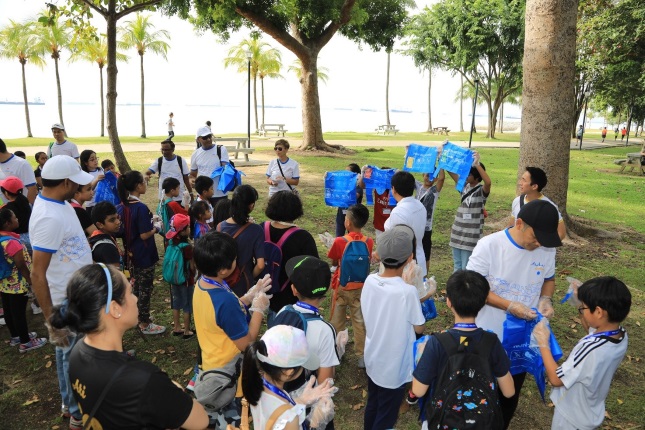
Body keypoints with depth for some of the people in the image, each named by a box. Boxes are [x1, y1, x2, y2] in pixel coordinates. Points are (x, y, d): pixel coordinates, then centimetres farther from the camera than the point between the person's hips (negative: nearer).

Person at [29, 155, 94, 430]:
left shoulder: (60, 204, 1)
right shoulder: (49, 218, -28)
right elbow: (37, 275, -27)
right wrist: (52, 321, -23)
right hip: (66, 304, -9)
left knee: (68, 353, 24)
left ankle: (69, 402, 44)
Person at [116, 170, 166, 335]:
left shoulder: (121, 207, 0)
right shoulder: (141, 207, -23)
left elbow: (122, 230, 9)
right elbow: (144, 235, -23)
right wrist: (156, 228, -5)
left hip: (131, 254, 8)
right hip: (144, 255, -8)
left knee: (137, 287, 21)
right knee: (145, 289, 6)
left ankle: (139, 318, 35)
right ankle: (145, 324, 17)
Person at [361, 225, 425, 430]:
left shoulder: (370, 281, -12)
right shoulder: (408, 291, -28)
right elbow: (419, 328, -13)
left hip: (372, 360, 5)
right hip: (394, 367, -5)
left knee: (372, 408, 25)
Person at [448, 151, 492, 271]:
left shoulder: (482, 191, -11)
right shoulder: (464, 186, 7)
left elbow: (488, 182, -33)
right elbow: (451, 172, 5)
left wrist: (477, 164, -37)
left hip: (471, 237, -6)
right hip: (457, 234, 6)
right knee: (457, 267, 17)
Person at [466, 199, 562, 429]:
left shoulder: (546, 250, -8)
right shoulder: (489, 245, -21)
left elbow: (548, 279, 9)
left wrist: (546, 299, -12)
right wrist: (510, 306, -26)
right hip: (488, 338, -3)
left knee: (511, 393, 23)